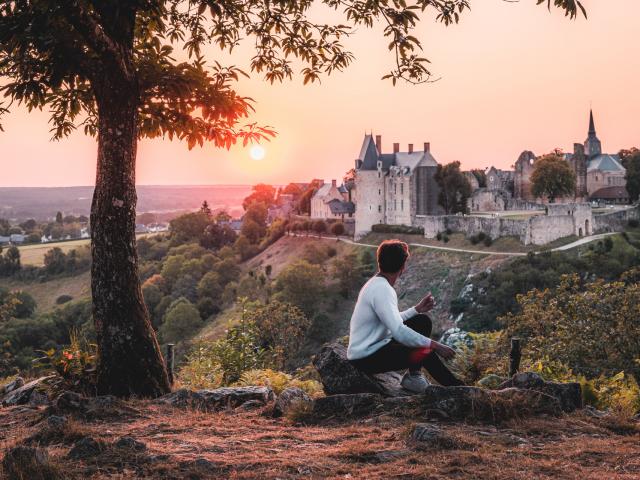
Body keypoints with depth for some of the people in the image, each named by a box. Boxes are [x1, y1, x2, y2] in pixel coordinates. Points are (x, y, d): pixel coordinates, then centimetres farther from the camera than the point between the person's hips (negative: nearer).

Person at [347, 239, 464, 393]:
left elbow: (392, 321, 16)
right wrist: (435, 345, -26)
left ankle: (414, 375, 7)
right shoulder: (382, 290, -23)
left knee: (423, 321, 8)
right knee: (425, 353, -23)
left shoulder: (377, 284, 8)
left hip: (377, 345, 10)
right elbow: (399, 331, -30)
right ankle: (456, 387, -1)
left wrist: (417, 309, 14)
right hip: (366, 359, -10)